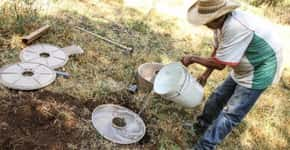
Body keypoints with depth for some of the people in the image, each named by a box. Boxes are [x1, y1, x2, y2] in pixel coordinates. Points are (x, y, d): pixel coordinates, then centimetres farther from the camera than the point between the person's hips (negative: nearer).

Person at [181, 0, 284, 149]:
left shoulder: (236, 27, -38)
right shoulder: (220, 22, -9)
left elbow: (219, 64, -28)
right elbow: (217, 52, 7)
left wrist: (192, 59, -16)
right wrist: (206, 74, 8)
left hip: (259, 71, -9)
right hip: (243, 69, 9)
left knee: (230, 114, -3)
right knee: (217, 98, 18)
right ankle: (202, 126, 40)